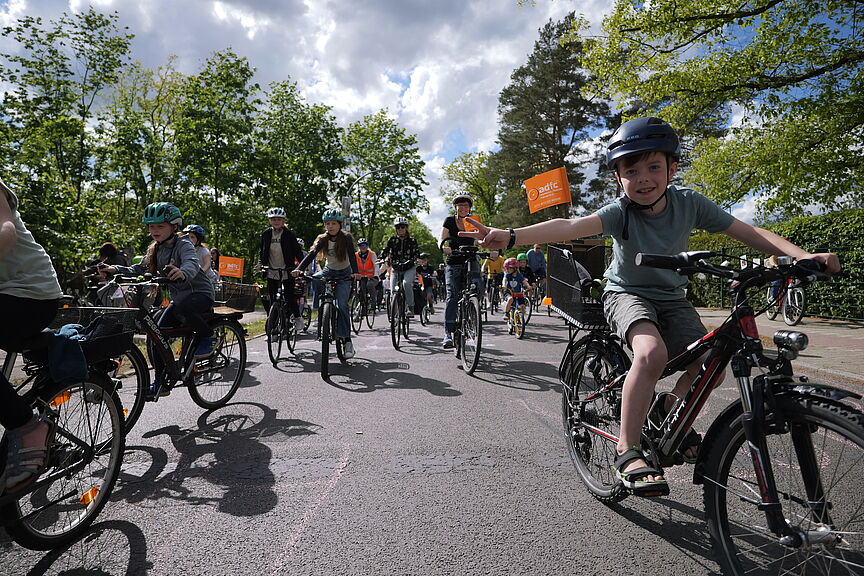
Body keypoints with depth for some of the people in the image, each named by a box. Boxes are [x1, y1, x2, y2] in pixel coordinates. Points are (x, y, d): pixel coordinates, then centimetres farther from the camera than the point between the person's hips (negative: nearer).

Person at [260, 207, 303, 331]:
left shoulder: (289, 234, -3)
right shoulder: (266, 234, 6)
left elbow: (298, 251, -3)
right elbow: (262, 252, 14)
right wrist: (260, 263, -2)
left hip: (287, 272, -3)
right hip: (271, 273, 3)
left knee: (290, 296, -4)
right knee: (271, 299, 0)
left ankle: (297, 318, 20)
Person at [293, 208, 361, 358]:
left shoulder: (346, 238, -15)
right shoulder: (322, 239, -7)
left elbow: (352, 256, -29)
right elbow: (311, 254, -21)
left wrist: (355, 272, -49)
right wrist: (299, 268, -38)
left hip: (344, 274, -4)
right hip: (329, 271, 4)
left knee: (342, 305, -19)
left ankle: (347, 341, -15)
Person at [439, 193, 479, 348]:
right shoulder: (449, 221, 2)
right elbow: (441, 238, -12)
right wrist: (443, 247, -36)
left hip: (470, 261, 2)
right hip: (453, 264, -2)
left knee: (477, 286, -21)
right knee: (452, 296, -15)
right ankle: (448, 333, -18)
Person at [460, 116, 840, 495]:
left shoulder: (688, 203, -11)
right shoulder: (620, 212, -22)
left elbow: (747, 232, -5)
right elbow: (571, 227, -39)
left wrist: (803, 256, -18)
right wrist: (511, 236, -55)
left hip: (671, 299, 5)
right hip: (627, 294, -4)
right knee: (651, 352, -33)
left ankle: (674, 416, 17)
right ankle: (628, 450, -19)